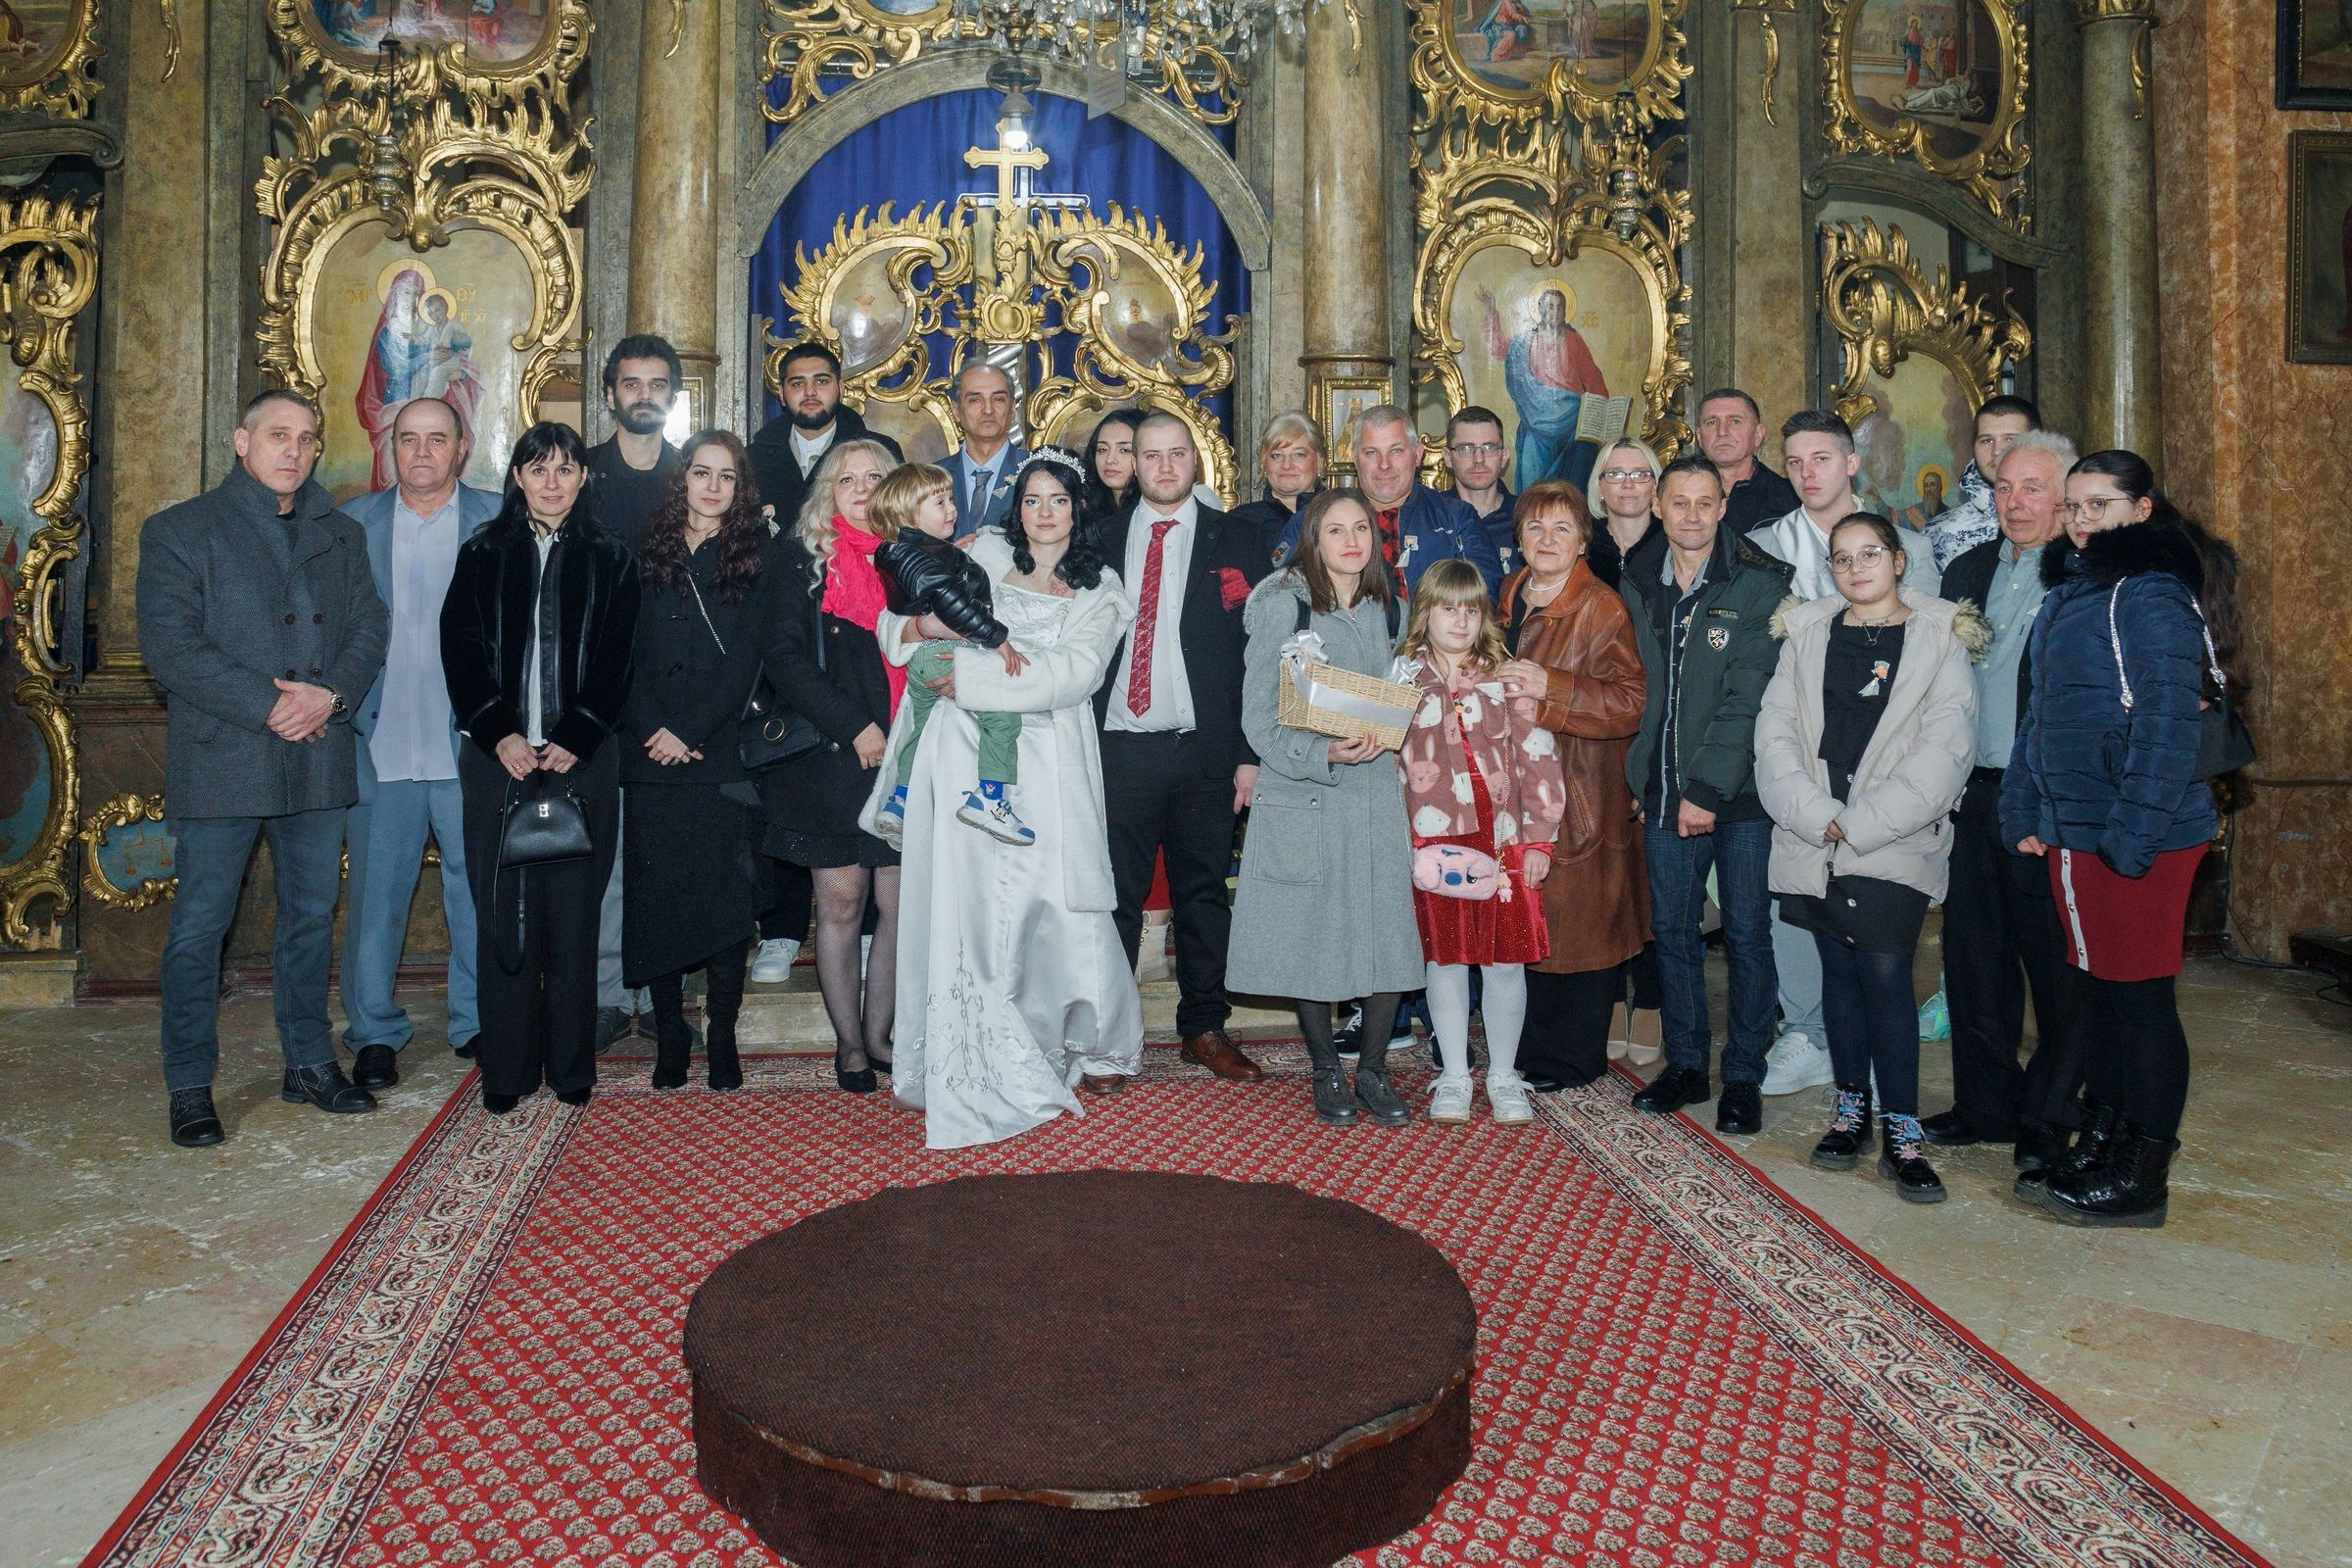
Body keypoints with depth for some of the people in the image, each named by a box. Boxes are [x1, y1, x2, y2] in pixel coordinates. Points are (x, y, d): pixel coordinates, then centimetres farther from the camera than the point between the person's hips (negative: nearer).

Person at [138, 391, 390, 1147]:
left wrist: (329, 695, -12)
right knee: (200, 926, 1)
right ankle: (189, 1086, 12)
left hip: (319, 758, 4)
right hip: (220, 763, -4)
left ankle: (310, 1063, 24)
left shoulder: (341, 534, 14)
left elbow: (370, 626, 7)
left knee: (312, 915, 12)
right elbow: (170, 645, -9)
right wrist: (269, 706, -17)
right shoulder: (178, 531, 1)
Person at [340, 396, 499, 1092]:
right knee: (376, 892, 5)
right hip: (381, 744, 1)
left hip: (472, 745, -1)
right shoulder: (355, 522, 10)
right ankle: (374, 1032, 18)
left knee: (480, 888, 6)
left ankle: (478, 1023, 21)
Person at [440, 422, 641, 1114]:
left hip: (582, 759, 0)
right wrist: (499, 734, -9)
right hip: (498, 756, 1)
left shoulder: (609, 558, 9)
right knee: (504, 912, 1)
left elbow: (616, 659, 2)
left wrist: (576, 737, -9)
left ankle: (571, 1066, 12)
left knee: (573, 913, 2)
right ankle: (507, 1069, 10)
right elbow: (459, 650, 3)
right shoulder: (483, 554, 10)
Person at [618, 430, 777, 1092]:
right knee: (656, 889, 1)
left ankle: (722, 1036, 6)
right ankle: (670, 1034, 11)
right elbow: (626, 652, 5)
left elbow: (744, 661, -2)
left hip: (721, 751, -1)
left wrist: (690, 731, -11)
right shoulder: (646, 555, 10)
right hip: (650, 752, 1)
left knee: (726, 887, -2)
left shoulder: (757, 560, 7)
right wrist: (653, 728, -8)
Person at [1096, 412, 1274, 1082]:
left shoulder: (1233, 543, 5)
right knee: (1115, 895, 2)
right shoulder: (1101, 541, 9)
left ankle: (1205, 1027, 21)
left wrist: (1251, 752, -5)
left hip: (1203, 750, 0)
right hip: (1119, 748, 0)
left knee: (1203, 892, 9)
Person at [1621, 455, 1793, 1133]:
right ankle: (1685, 1065, 25)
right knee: (1672, 930, 11)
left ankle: (1743, 1077, 17)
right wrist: (1638, 777, 5)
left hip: (1739, 791, -4)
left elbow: (1746, 699, -14)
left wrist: (1708, 787, -18)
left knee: (1746, 933, 5)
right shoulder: (1635, 583, 7)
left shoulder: (1758, 586, -8)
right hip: (1664, 790, 4)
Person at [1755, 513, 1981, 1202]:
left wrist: (1858, 824, -12)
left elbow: (1943, 750, -7)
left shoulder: (1940, 640, 1)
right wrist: (1816, 815, -9)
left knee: (1886, 974, -9)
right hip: (1814, 843, 3)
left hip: (1896, 843, -3)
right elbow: (1776, 729, 4)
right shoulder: (1808, 632, 11)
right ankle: (1852, 1109, 20)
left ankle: (1902, 1132, -1)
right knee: (1840, 969, 9)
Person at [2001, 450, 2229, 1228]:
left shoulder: (2152, 594, -12)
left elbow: (2168, 722, -18)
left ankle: (2143, 1177, 10)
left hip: (2136, 838, -8)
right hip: (2073, 831, 8)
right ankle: (2104, 1137, 28)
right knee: (2096, 986, 15)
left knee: (2141, 994, 0)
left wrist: (2132, 836, -21)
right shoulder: (2072, 592, 16)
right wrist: (2027, 811, 11)